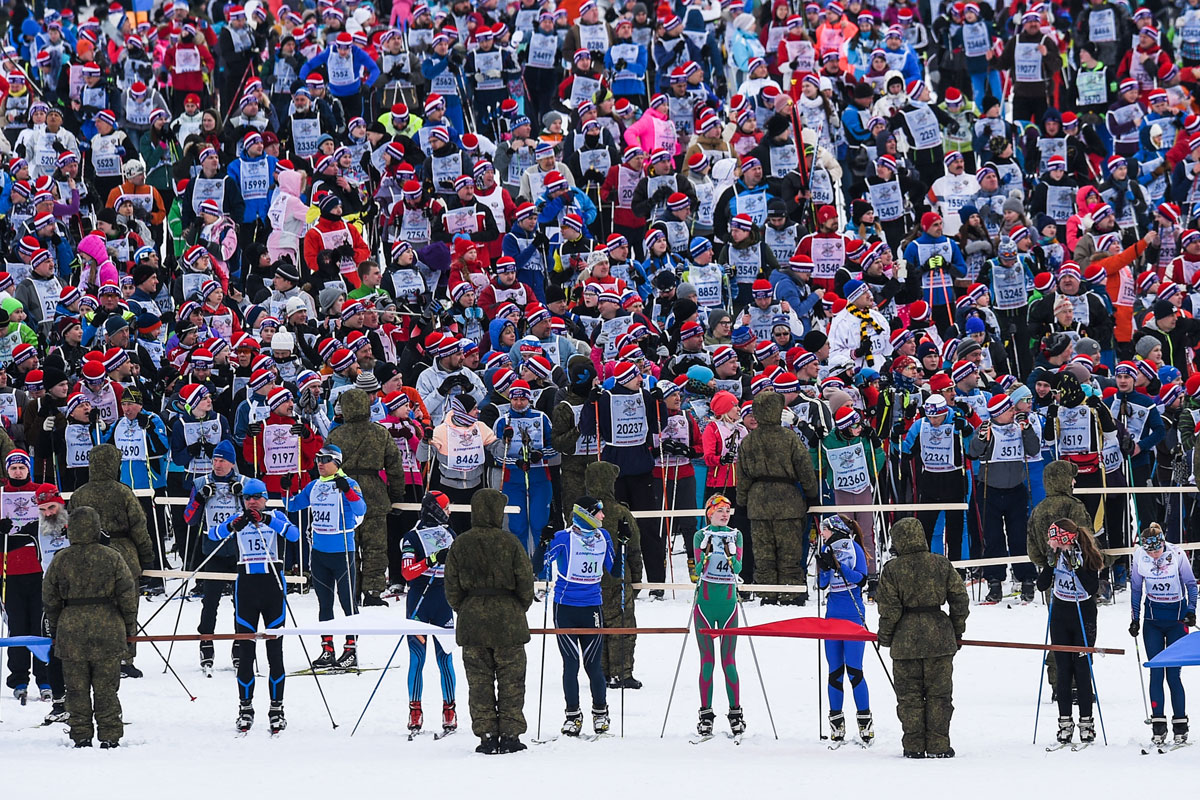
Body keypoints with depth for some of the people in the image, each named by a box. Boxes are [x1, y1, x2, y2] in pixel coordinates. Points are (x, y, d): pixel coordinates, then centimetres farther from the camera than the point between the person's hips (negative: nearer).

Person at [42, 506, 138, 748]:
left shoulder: (60, 560, -2)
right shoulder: (112, 557, -5)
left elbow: (49, 599, 5)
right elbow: (127, 594, -2)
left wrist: (54, 628, 18)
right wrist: (130, 626, 11)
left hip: (71, 633, 1)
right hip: (107, 631, 0)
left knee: (77, 689, 8)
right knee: (106, 688, 6)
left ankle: (81, 737, 8)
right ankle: (109, 736, 6)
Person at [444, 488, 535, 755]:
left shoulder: (460, 545, -3)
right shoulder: (509, 543, -9)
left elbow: (452, 588, 1)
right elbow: (526, 584, -6)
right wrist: (518, 611, 12)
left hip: (472, 622, 2)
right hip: (508, 622, -2)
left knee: (479, 682, 7)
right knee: (511, 681, 7)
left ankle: (486, 735, 4)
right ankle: (510, 735, 6)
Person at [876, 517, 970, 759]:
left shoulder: (892, 569, -7)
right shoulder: (941, 564, 0)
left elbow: (889, 609, -7)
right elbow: (960, 599, 3)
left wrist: (885, 638, 7)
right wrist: (957, 631, 15)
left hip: (906, 640, -2)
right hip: (939, 639, 2)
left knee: (909, 695, 7)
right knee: (939, 694, 8)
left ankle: (914, 746, 6)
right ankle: (938, 746, 6)